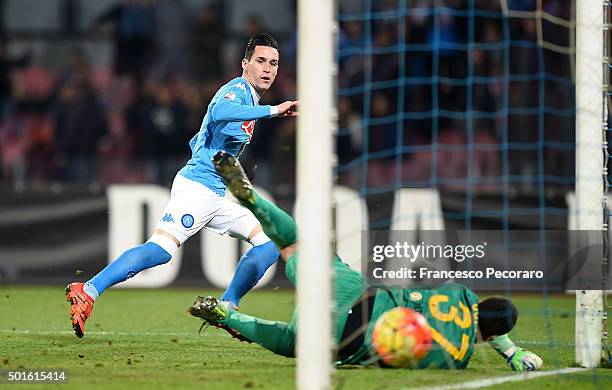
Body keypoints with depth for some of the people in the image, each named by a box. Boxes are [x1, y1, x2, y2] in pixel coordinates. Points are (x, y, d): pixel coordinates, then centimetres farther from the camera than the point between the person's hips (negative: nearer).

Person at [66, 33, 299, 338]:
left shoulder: (249, 96, 23)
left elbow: (196, 141, 30)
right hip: (196, 188, -10)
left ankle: (227, 308, 7)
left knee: (270, 244, 5)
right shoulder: (238, 89, -6)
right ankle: (87, 293, -26)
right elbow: (219, 112, -34)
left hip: (218, 197, 10)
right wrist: (273, 110, -33)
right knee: (161, 249, -25)